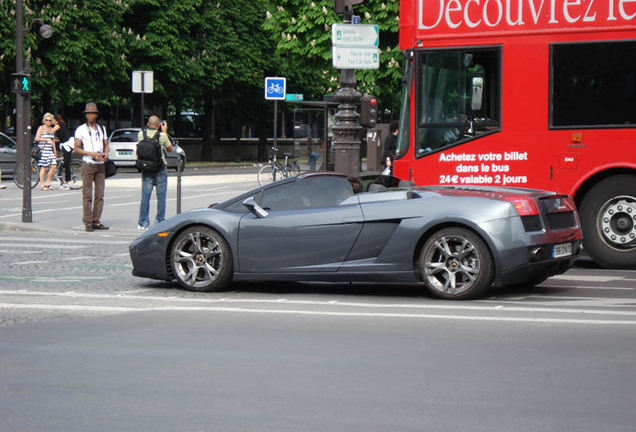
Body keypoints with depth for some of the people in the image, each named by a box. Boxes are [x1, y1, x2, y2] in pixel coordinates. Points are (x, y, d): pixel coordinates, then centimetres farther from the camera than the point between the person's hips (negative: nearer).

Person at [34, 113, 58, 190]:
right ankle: (43, 185, -1)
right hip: (42, 150, -6)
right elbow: (37, 138, -10)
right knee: (43, 167, -7)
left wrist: (55, 151, 22)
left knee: (54, 166, -6)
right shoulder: (41, 128, 0)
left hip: (50, 151, 6)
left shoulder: (52, 129, 19)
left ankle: (47, 182, 7)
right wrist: (47, 139, -16)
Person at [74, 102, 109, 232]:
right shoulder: (81, 129, 1)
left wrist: (106, 154, -3)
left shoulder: (102, 129, 15)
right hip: (88, 164, -5)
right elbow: (77, 149, -4)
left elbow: (106, 144, 20)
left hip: (100, 165, 5)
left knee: (100, 195, 3)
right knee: (87, 195, -6)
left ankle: (96, 221, 8)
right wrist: (92, 154, -16)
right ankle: (88, 222, -5)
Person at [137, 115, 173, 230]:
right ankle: (160, 222, 6)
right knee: (161, 197, 5)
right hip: (160, 169, -3)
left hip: (146, 168, 3)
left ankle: (143, 223, 6)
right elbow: (170, 149, 5)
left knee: (145, 196, 7)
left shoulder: (141, 134, -3)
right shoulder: (162, 135, -11)